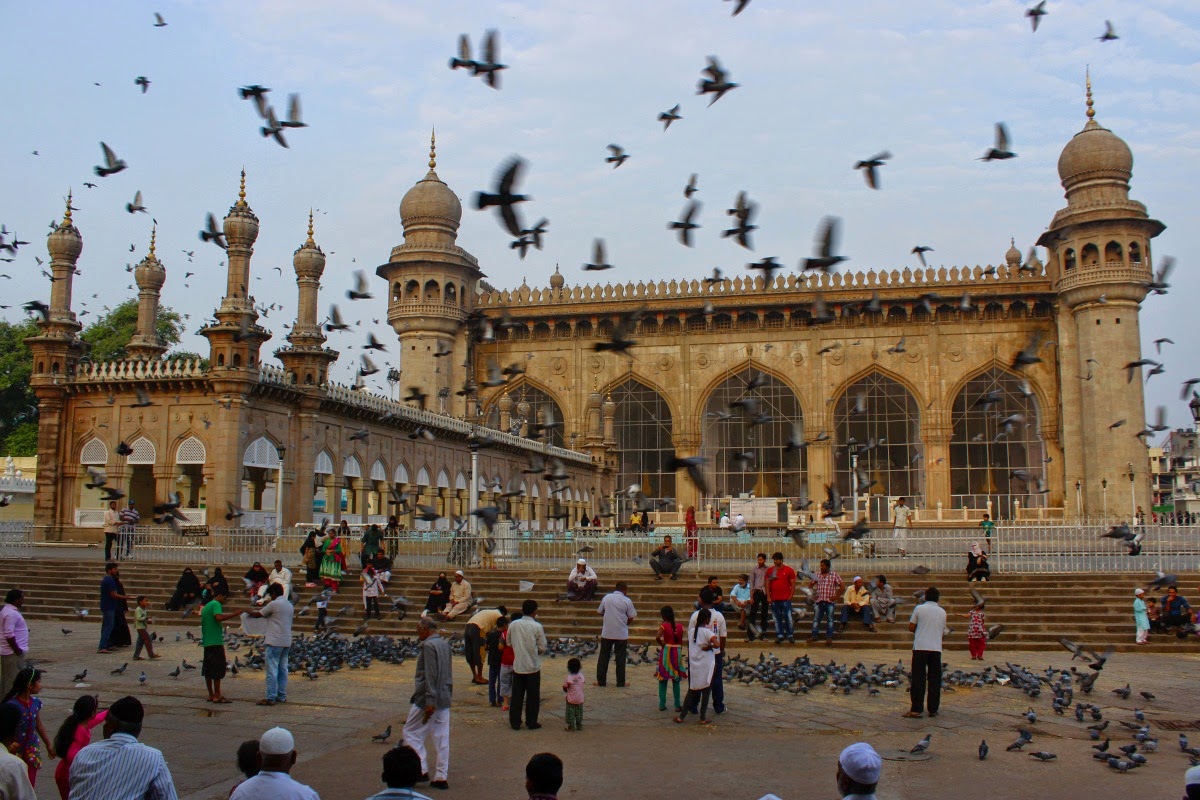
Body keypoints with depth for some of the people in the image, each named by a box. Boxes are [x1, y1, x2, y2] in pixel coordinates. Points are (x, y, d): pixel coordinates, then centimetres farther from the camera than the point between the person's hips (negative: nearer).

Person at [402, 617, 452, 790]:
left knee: (411, 732, 5)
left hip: (429, 699, -8)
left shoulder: (428, 645, -15)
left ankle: (421, 769, 3)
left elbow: (430, 675, -21)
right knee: (442, 737, 8)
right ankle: (441, 777, 11)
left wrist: (429, 701, -22)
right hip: (444, 700, 9)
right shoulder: (444, 644, 12)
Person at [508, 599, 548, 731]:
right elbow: (542, 648, -8)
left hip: (517, 665, 3)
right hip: (533, 666, -3)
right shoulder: (537, 626, -13)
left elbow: (509, 643, 8)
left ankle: (515, 722, 17)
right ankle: (531, 722, 15)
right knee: (533, 696, 10)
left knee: (516, 695, 12)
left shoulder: (513, 625, -4)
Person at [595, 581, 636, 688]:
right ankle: (620, 683, 9)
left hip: (606, 632, 2)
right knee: (620, 658, 6)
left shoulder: (607, 597, 2)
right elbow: (631, 618, -3)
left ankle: (601, 680, 13)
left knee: (603, 657, 11)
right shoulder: (627, 601, -6)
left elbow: (600, 612, 10)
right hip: (621, 634, -2)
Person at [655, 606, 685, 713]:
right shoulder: (679, 626, 0)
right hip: (677, 653, 2)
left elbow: (657, 637, -26)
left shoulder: (664, 625, -10)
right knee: (676, 681, 11)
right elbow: (681, 642, 4)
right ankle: (677, 705, 10)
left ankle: (662, 704, 10)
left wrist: (661, 644, -10)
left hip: (666, 652, -2)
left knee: (662, 680, 9)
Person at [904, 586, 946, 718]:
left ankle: (916, 709, -4)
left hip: (920, 647, -2)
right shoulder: (942, 612, 8)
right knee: (935, 679, 8)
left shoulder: (919, 608, -1)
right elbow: (942, 630, 15)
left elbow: (911, 627, 1)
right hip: (936, 648, 3)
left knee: (918, 679, -1)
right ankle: (933, 709, 9)